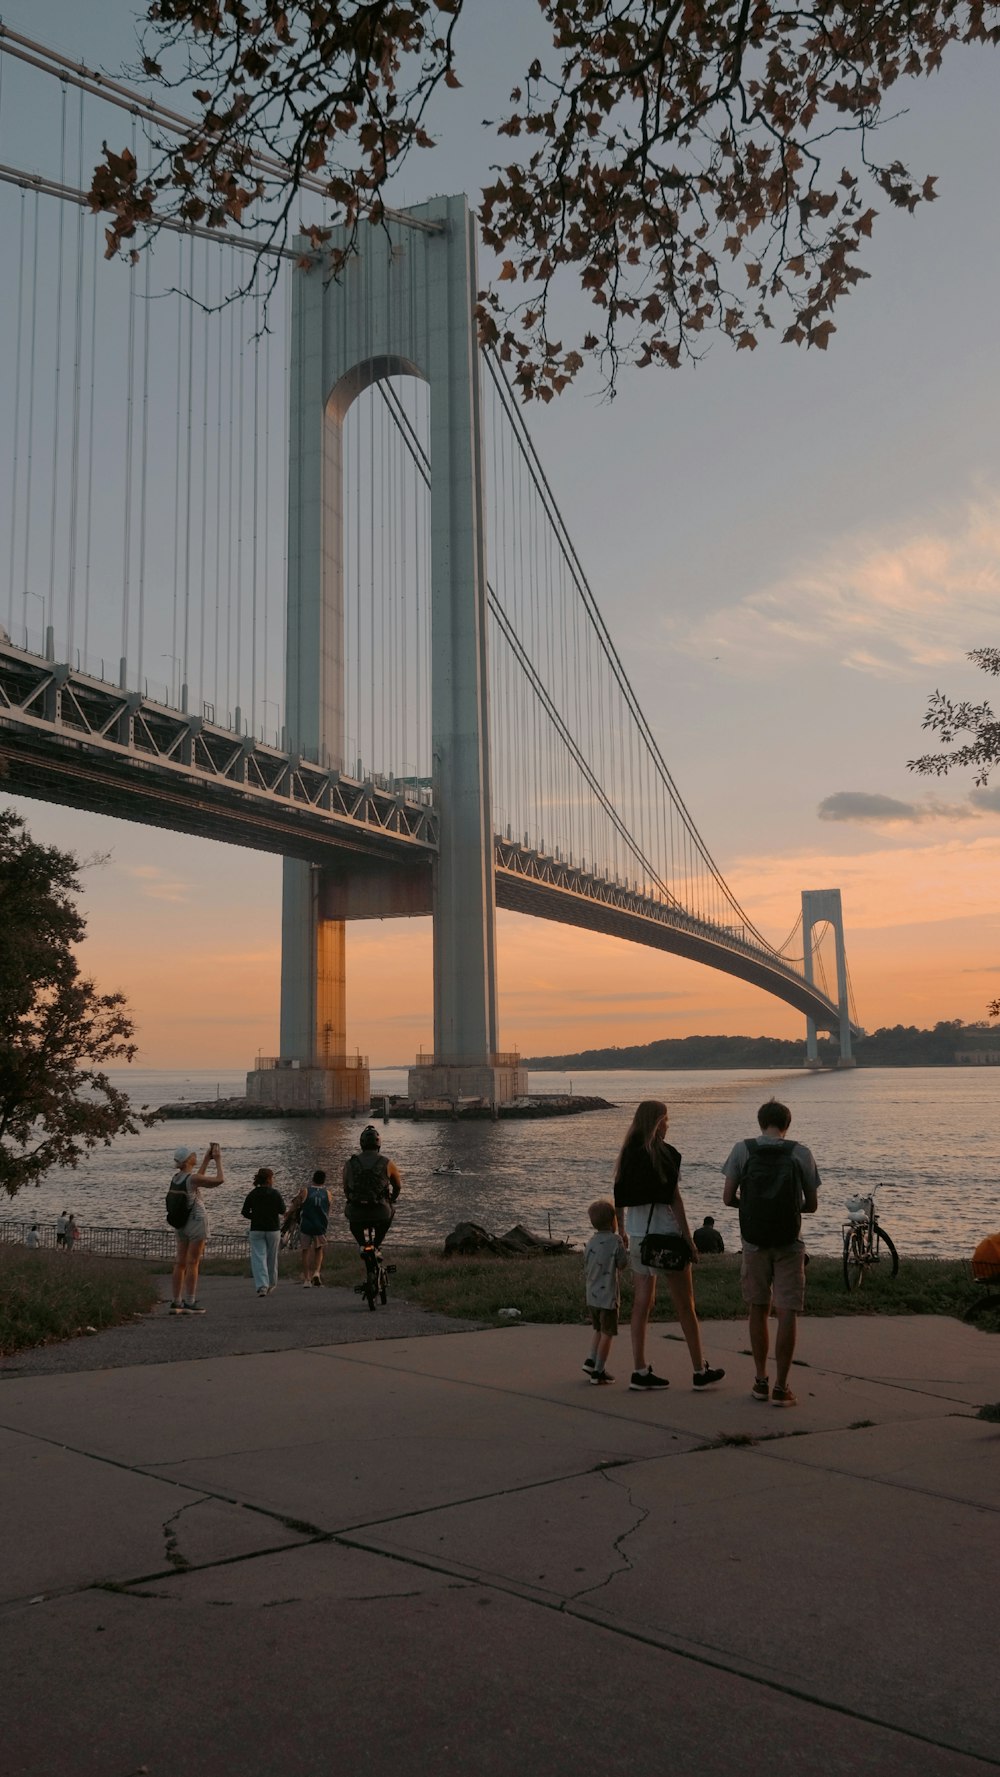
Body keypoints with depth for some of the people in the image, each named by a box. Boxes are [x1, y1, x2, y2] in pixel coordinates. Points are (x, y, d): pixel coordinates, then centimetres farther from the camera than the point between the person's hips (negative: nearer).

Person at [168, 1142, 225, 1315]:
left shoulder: (176, 1178, 6)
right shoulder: (192, 1179, -17)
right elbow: (219, 1180, -15)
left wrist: (207, 1159, 25)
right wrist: (218, 1161, -2)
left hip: (181, 1224, 7)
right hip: (196, 1223, -7)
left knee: (180, 1263, 8)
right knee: (192, 1263, -3)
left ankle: (177, 1302, 11)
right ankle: (190, 1303, -1)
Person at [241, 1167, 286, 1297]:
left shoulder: (252, 1194, 0)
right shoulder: (275, 1194, -7)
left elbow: (245, 1212, -2)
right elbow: (282, 1211, -8)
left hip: (256, 1229, 1)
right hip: (273, 1229, -1)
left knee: (258, 1257, -3)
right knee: (271, 1257, 15)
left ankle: (262, 1285, -19)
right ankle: (271, 1284, 28)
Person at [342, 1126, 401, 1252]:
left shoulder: (350, 1163, 2)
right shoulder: (388, 1164, 0)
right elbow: (398, 1186, 17)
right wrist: (391, 1201, 38)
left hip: (357, 1215, 1)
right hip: (380, 1216, -1)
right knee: (390, 1210, 34)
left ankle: (362, 1245, 23)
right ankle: (376, 1246, 25)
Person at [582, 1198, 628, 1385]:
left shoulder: (590, 1242, 4)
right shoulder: (615, 1240, -14)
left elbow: (586, 1269, 8)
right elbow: (623, 1263, -8)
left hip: (592, 1296, 6)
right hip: (608, 1296, -6)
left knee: (599, 1331, 24)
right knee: (607, 1334, 3)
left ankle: (591, 1361, 23)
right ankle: (598, 1371, 5)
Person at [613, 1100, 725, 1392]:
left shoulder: (628, 1154, 5)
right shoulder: (664, 1154, -13)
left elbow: (619, 1197, 9)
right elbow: (674, 1198, -14)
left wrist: (622, 1232, 18)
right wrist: (688, 1237, -9)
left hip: (636, 1230, 6)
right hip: (664, 1229, -6)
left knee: (641, 1302, 9)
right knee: (684, 1303, 6)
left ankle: (640, 1371, 11)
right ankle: (701, 1371, 15)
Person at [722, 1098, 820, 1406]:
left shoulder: (742, 1150, -2)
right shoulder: (800, 1153, -3)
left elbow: (728, 1198, -2)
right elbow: (812, 1205, 2)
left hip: (754, 1242, 1)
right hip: (789, 1244, -1)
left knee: (757, 1310, 14)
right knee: (787, 1313, 3)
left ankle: (760, 1381, 20)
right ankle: (780, 1387, 2)